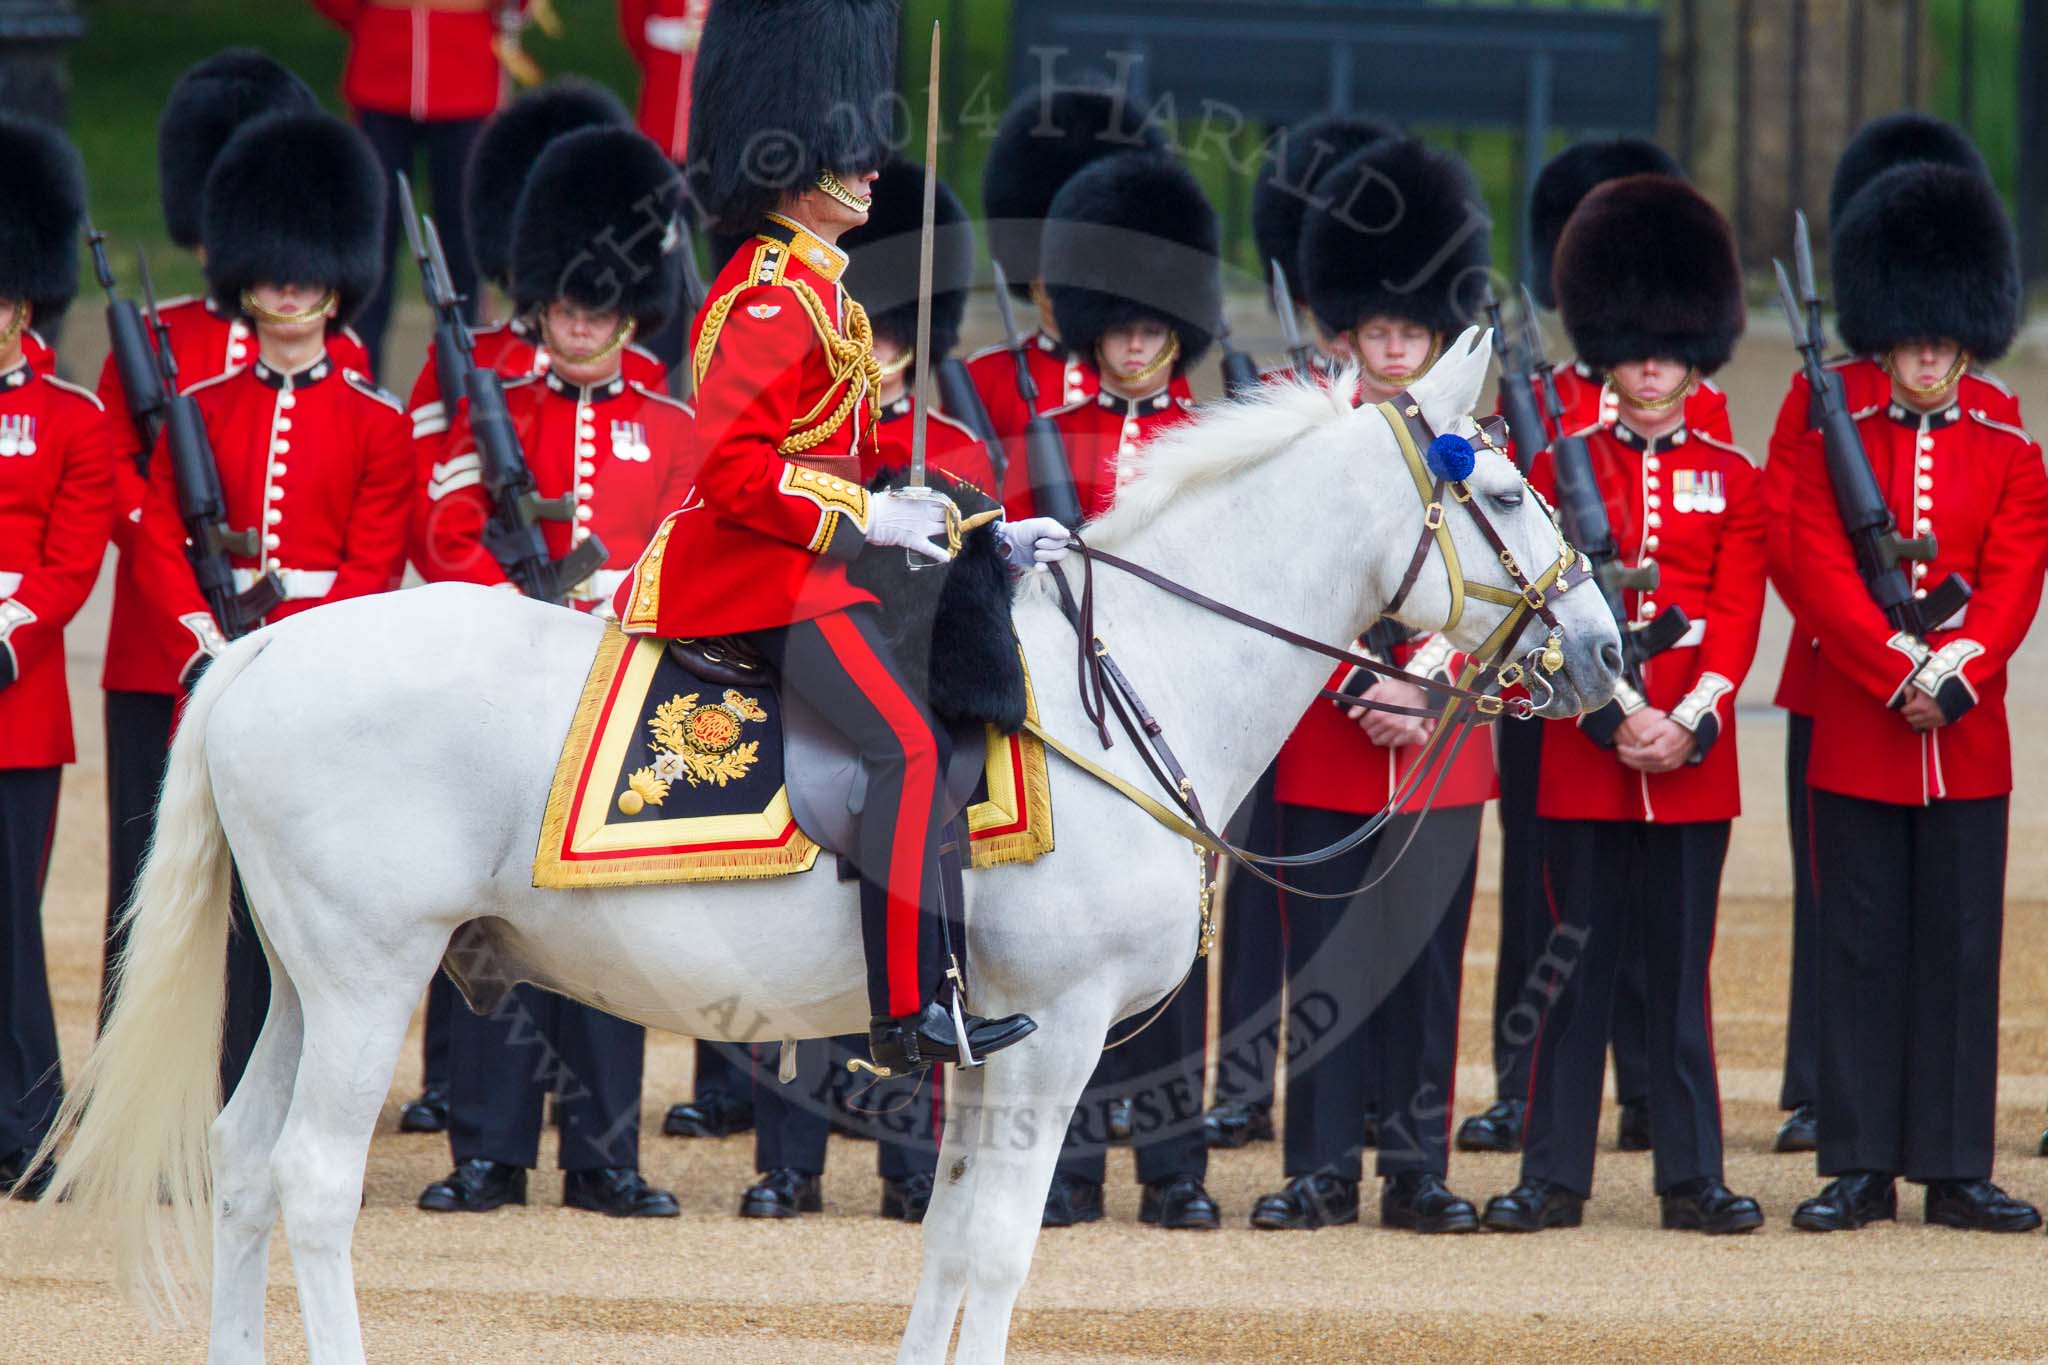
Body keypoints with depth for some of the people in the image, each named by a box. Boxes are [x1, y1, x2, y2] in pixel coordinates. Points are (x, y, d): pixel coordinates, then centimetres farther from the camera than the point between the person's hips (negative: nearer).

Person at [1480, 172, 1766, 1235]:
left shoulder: (1732, 479, 7)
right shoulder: (1562, 470, 4)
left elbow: (1737, 619, 0)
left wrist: (1688, 725, -14)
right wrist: (1617, 721, -15)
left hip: (1694, 757, 1)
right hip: (1582, 753, -1)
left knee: (1680, 969, 4)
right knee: (1577, 968, 2)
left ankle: (1693, 1177, 8)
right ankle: (1555, 1176, 6)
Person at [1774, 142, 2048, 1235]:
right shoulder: (1824, 421, -2)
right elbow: (1812, 568, -9)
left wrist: (1955, 674, -15)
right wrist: (1899, 671, -16)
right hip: (1856, 730, -2)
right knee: (1860, 950, 2)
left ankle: (1957, 1169, 7)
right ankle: (1860, 1168, 7)